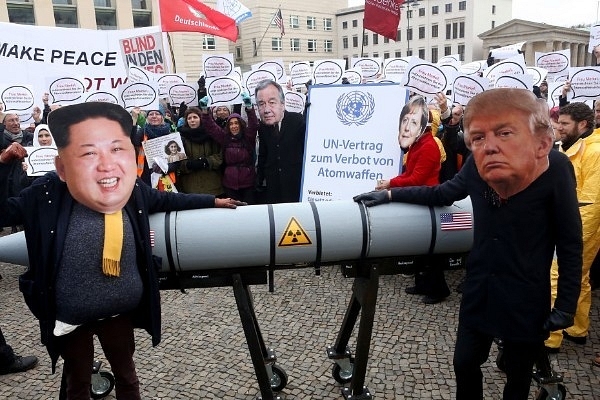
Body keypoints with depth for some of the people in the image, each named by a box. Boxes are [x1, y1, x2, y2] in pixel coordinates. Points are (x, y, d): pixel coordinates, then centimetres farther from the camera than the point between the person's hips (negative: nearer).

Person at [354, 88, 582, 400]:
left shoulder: (555, 170, -22)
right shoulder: (477, 167, -13)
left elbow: (570, 243, -12)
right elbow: (442, 193, 7)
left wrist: (566, 306, -10)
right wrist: (390, 194, 2)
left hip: (525, 302, -3)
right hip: (479, 292, 3)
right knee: (465, 362, 18)